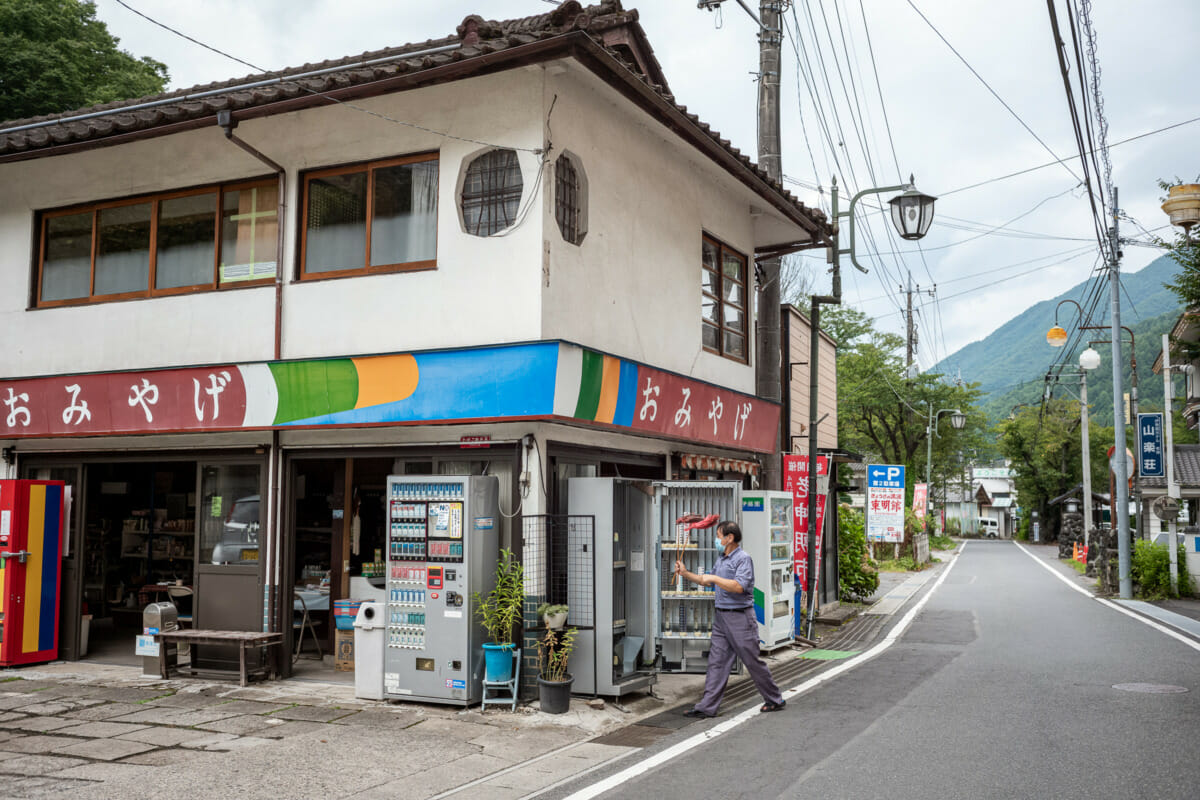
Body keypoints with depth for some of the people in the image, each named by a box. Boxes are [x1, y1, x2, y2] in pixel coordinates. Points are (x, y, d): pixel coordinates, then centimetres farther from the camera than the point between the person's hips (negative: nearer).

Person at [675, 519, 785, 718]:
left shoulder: (743, 558, -13)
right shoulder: (721, 559, 14)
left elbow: (739, 586, -25)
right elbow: (708, 581, 28)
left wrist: (714, 578, -20)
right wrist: (686, 573, 20)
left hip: (739, 617, -8)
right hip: (721, 616, 8)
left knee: (753, 661, 2)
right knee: (717, 662, 4)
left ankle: (775, 700, 18)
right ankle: (707, 707, 4)